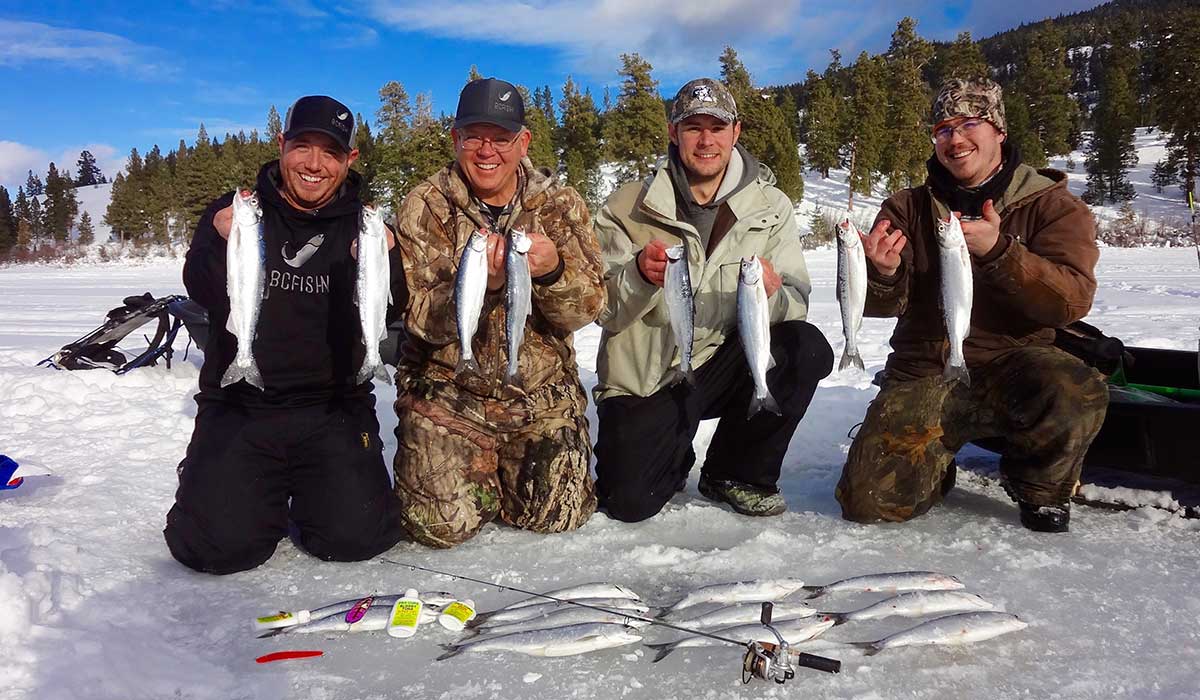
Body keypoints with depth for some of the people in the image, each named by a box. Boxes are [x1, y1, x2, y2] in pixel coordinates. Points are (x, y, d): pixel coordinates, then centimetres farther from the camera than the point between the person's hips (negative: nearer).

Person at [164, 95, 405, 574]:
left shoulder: (362, 227, 7)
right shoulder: (233, 212, 6)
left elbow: (390, 316, -5)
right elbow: (203, 294, -8)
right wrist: (224, 245, -29)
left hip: (334, 408, 0)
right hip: (238, 406, 0)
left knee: (355, 537, -14)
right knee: (218, 545, -14)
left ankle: (306, 494, 19)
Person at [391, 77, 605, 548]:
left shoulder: (562, 205, 0)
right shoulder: (425, 208, -5)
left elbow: (586, 310, -7)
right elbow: (421, 319, -12)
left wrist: (554, 271, -30)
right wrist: (478, 283, -33)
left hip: (542, 394, 2)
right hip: (447, 391, -1)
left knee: (558, 518, -1)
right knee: (444, 526, -10)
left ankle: (504, 474, 32)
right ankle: (479, 477, 25)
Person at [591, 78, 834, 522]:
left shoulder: (771, 208, 1)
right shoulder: (627, 209, -4)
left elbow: (796, 305, -6)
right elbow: (604, 311, -8)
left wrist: (771, 296, -30)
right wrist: (639, 275, -29)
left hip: (725, 365, 2)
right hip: (645, 378, -2)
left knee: (806, 347, -26)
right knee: (629, 502, -20)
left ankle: (736, 473, -1)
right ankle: (676, 457, 20)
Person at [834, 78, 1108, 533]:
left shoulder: (1052, 205, 1)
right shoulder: (908, 208, 8)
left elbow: (1072, 301, -14)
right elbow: (882, 304, -3)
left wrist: (997, 251, -29)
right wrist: (883, 273, -27)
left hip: (1012, 363, -1)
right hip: (925, 372, 1)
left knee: (1076, 393, -36)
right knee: (870, 500, -17)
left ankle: (1039, 487, -1)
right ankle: (937, 462, 20)